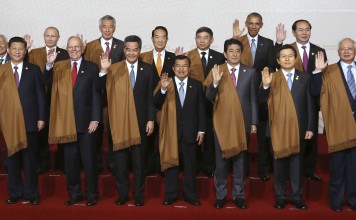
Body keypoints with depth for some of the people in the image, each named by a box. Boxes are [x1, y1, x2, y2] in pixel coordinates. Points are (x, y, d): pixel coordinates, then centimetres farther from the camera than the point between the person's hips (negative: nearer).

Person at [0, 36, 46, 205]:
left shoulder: (34, 70, 3)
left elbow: (41, 95, 2)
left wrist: (41, 118, -3)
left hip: (30, 121, -1)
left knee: (30, 158, 5)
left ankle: (31, 193, 16)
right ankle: (15, 192, 21)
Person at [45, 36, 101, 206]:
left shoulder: (91, 68, 3)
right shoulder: (59, 68, 9)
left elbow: (96, 94, -1)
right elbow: (48, 84, -7)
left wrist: (95, 119, -8)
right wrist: (49, 65, -22)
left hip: (86, 121, -2)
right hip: (66, 122, 3)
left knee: (89, 159, 3)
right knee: (70, 160, 10)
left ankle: (92, 194, 15)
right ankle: (74, 193, 22)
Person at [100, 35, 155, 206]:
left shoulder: (147, 69, 1)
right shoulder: (114, 69, 0)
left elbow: (150, 97, 1)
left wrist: (151, 119, -4)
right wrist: (103, 70, -27)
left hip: (140, 121, 0)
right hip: (119, 120, 0)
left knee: (139, 160, 9)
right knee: (119, 160, 8)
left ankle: (139, 194, 21)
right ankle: (123, 193, 23)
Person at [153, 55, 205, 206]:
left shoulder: (196, 85, 3)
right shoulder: (166, 84, 1)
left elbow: (201, 109, 4)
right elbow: (156, 104, -10)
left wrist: (201, 129, -1)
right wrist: (163, 89, -26)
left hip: (190, 130, 1)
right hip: (171, 130, -1)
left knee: (190, 164, 9)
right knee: (171, 163, 8)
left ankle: (190, 195, 20)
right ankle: (171, 194, 18)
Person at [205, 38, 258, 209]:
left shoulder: (250, 72, 3)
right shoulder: (216, 71, 0)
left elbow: (253, 99, 4)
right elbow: (209, 97, -5)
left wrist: (254, 122, 1)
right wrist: (215, 83, -23)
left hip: (242, 123, 1)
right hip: (222, 122, -1)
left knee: (240, 160, 9)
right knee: (221, 161, 7)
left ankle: (238, 195, 20)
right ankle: (220, 195, 19)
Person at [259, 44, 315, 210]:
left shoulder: (305, 78, 4)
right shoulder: (272, 78, 0)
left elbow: (310, 104, 4)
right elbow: (262, 100, -10)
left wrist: (310, 127, -1)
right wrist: (265, 85, -29)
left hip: (299, 128, 1)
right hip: (278, 128, 0)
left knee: (296, 163, 9)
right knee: (279, 163, 9)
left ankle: (296, 196, 20)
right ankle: (280, 196, 19)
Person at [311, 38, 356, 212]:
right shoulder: (329, 72, 3)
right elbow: (316, 91, -8)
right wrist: (318, 71, -18)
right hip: (338, 124, -2)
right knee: (338, 164, 6)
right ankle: (336, 199, 20)